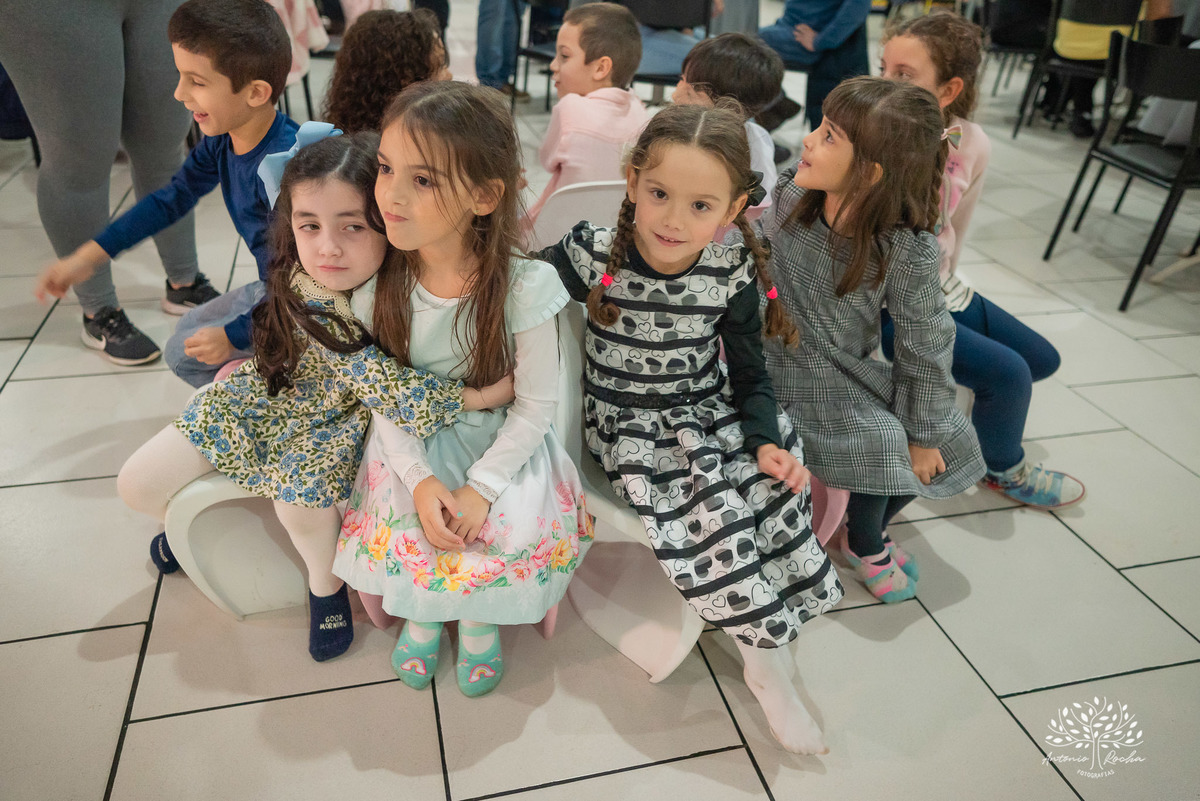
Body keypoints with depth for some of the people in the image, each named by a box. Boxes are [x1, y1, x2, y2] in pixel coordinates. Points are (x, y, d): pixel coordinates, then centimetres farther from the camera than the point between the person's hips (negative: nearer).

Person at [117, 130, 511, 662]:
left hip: (336, 418, 0)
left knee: (301, 499, -30)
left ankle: (326, 583, 4)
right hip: (271, 393, 1)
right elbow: (378, 381, -40)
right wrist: (480, 396, -43)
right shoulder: (305, 290, -33)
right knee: (137, 485, 1)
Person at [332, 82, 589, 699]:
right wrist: (419, 479, -16)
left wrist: (480, 487, -20)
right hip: (413, 448, 2)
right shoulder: (379, 281, -13)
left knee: (511, 543, -19)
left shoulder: (523, 287, -23)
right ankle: (422, 613, 23)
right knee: (402, 535, -16)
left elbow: (536, 404, -14)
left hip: (500, 447, -2)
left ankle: (480, 620, 19)